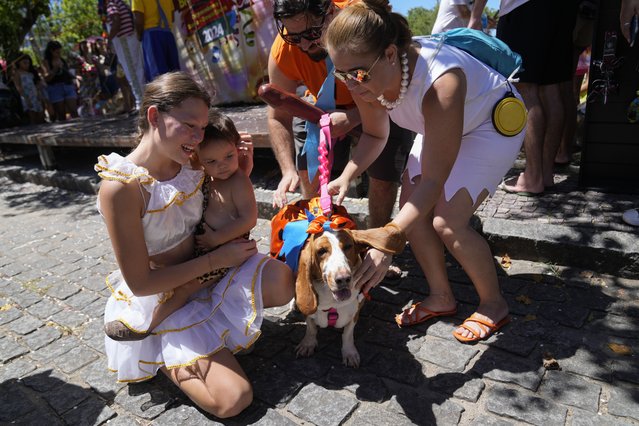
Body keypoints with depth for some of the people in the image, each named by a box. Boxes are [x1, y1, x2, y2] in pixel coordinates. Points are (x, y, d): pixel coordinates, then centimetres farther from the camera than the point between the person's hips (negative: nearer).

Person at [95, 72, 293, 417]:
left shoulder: (189, 164, -5)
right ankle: (162, 359, 12)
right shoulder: (120, 187, -24)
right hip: (161, 301, -5)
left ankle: (219, 315, 5)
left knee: (282, 281, -21)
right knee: (233, 399, -13)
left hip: (204, 273, 6)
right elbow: (141, 283, -21)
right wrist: (217, 259, -18)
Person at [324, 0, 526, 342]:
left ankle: (494, 305, 7)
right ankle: (441, 297, 14)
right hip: (443, 126, 7)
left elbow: (433, 181, -38)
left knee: (447, 221, -18)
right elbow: (374, 134, -3)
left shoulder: (439, 83, -42)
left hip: (495, 122, -6)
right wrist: (346, 176, -22)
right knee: (411, 209, -6)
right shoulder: (367, 76, -22)